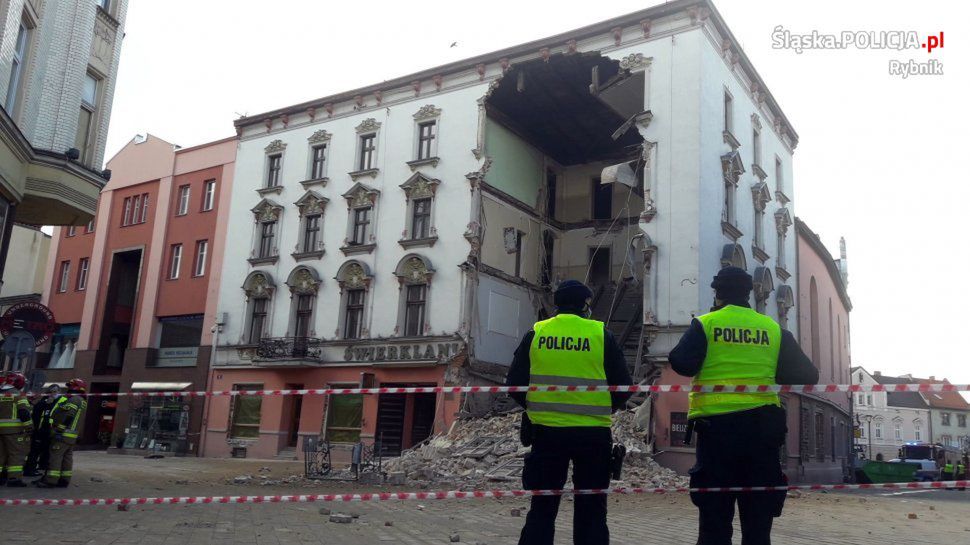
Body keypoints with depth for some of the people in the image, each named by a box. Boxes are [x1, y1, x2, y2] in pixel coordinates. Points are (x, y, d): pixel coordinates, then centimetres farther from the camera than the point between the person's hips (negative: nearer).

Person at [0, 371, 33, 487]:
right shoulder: (19, 395, -7)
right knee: (16, 453, -3)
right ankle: (14, 478, -8)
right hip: (14, 429, -6)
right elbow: (24, 412, -14)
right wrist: (29, 426, -10)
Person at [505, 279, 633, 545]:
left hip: (547, 431, 1)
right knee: (591, 509, 10)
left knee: (542, 507, 12)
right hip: (593, 433, -1)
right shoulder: (601, 334, -1)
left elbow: (515, 383, 3)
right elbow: (623, 385, 0)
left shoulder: (536, 333, 2)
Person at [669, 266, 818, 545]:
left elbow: (682, 364, -12)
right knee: (758, 522, 11)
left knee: (715, 519, 5)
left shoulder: (705, 324, 0)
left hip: (716, 424, -2)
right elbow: (807, 376, 8)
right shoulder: (774, 329, 7)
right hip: (762, 426, 2)